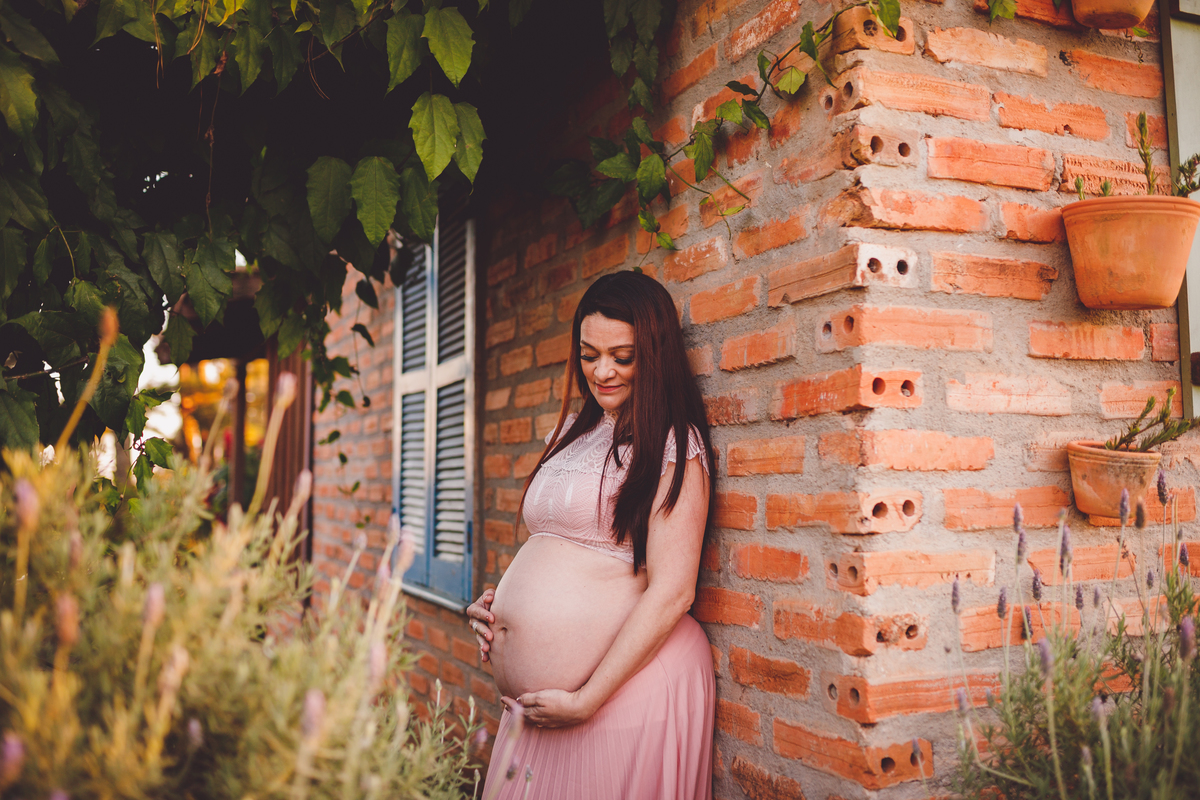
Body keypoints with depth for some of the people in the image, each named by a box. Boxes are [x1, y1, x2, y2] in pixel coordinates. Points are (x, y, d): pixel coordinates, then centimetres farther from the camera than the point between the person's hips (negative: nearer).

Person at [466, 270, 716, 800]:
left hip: (627, 691, -7)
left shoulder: (673, 444, -10)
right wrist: (498, 600, 4)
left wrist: (586, 700, -18)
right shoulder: (574, 432, 13)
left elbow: (672, 592, -17)